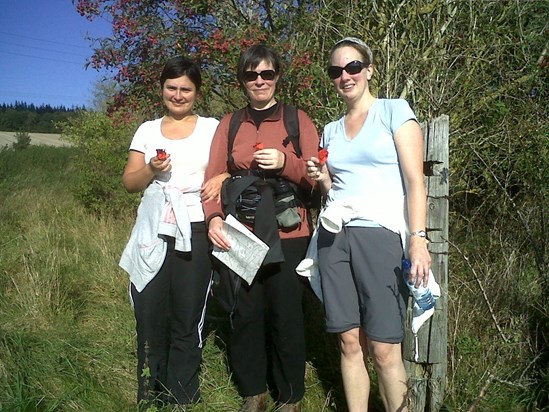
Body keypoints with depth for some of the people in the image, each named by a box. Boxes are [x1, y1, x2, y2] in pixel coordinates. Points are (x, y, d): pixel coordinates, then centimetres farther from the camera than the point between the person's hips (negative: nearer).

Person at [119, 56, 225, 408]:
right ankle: (149, 398, 19)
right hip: (153, 235, 2)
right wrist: (151, 170, -8)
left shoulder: (211, 128, 8)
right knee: (149, 316, 2)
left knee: (187, 319, 2)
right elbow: (130, 182, 11)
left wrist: (220, 179, -15)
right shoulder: (148, 130, 14)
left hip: (194, 234, -2)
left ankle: (182, 398, 17)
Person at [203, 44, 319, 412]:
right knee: (245, 314, 6)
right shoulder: (229, 124, 12)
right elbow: (213, 177, 4)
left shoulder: (298, 120, 6)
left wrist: (286, 163, -18)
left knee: (286, 316, 2)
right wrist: (214, 218, -13)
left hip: (287, 236, -2)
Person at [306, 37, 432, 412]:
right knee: (350, 342, 5)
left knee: (384, 349, -6)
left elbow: (415, 181, -4)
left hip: (381, 235, -4)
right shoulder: (331, 130, 18)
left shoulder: (395, 111, 3)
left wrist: (418, 239, -14)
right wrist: (322, 179, 2)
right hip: (335, 237, 5)